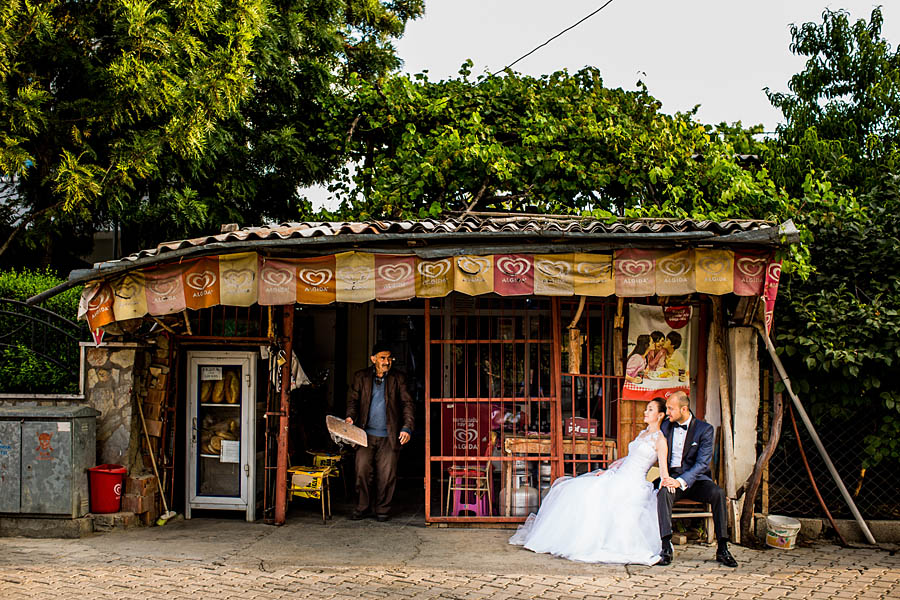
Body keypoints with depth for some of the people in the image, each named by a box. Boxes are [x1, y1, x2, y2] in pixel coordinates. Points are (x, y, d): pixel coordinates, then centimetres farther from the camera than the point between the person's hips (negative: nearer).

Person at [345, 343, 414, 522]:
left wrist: (407, 428, -6)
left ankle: (382, 509, 14)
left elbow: (407, 404, 5)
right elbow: (353, 400, 13)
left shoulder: (397, 378, 7)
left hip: (389, 436, -1)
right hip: (366, 434, 1)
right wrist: (350, 417, -7)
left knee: (387, 475, 0)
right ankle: (363, 507, 13)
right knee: (362, 472, -2)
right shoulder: (361, 377, 9)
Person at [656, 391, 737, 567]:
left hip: (695, 479, -1)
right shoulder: (666, 427, 9)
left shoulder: (705, 429, -5)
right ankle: (666, 547, -36)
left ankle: (722, 549, -22)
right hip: (671, 477, 2)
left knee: (718, 493, -30)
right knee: (663, 492, -33)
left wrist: (681, 481, -26)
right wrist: (664, 477, -12)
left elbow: (702, 463, -13)